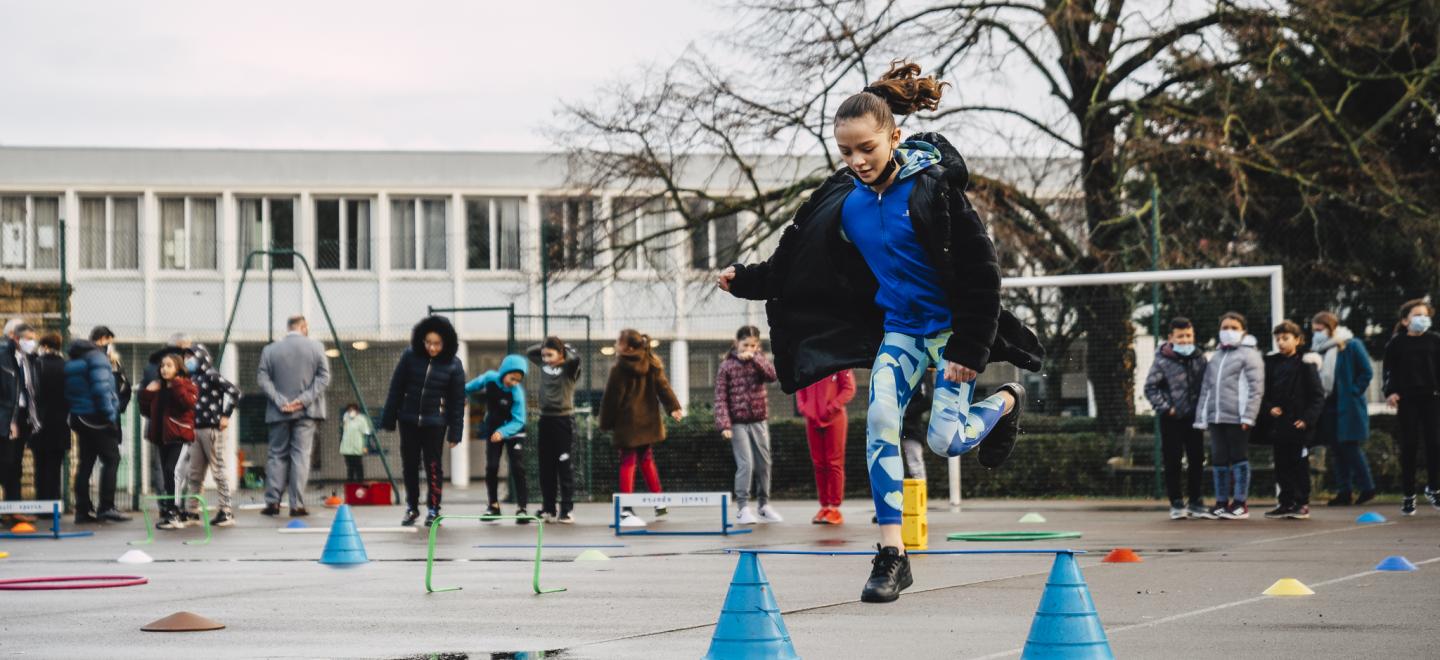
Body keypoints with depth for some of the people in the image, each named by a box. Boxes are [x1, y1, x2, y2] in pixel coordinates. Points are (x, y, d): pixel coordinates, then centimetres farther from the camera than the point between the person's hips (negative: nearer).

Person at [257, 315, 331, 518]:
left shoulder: (270, 350, 3)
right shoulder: (316, 347, 1)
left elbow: (262, 379, -3)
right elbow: (323, 377, -5)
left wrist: (280, 401, -7)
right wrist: (303, 400, -9)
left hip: (278, 413, 1)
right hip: (306, 411, -1)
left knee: (277, 455, 10)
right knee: (301, 455, -1)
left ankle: (272, 502, 6)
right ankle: (297, 504, -6)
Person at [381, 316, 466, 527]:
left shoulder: (453, 364, -6)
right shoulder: (410, 356, -4)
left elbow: (458, 400, -2)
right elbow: (396, 389, 1)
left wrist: (455, 432, -5)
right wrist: (389, 420, 1)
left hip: (435, 423, -2)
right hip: (409, 420, 2)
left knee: (434, 466, -1)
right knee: (409, 465, 10)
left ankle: (433, 509, 10)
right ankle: (411, 507, 23)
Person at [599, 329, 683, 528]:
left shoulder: (619, 369, -12)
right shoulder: (653, 365, 6)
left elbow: (611, 399, -10)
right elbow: (663, 387, 0)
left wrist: (606, 423, -2)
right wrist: (674, 407, -4)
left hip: (627, 425, -6)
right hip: (648, 422, 6)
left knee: (627, 463, -3)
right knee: (646, 459, 22)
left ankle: (626, 510, -10)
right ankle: (659, 502, 25)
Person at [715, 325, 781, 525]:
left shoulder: (759, 360, 6)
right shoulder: (727, 366, -5)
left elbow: (772, 375, -14)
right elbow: (721, 398, -8)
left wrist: (754, 358, -22)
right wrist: (724, 425, -17)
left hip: (759, 422, 4)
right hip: (738, 424, -4)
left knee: (763, 464, 10)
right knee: (745, 465, -13)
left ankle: (764, 505, 23)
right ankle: (742, 508, -9)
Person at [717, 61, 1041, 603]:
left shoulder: (932, 186, -18)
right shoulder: (843, 202, -3)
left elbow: (981, 269, -15)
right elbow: (794, 264, 11)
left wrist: (969, 348, -17)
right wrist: (745, 280, 0)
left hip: (951, 325, -4)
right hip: (898, 329, 4)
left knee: (946, 440, -10)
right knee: (880, 422, -14)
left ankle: (1007, 401, 25)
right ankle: (891, 557, -10)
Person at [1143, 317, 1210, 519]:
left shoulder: (1200, 359, 4)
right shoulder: (1162, 361, -8)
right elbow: (1151, 387, -6)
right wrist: (1165, 408, -12)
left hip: (1194, 418, 4)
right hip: (1171, 419, -4)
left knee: (1196, 460, 7)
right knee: (1172, 461, 0)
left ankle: (1196, 501, 16)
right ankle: (1177, 504, 6)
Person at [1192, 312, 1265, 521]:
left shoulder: (1249, 355, -1)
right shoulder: (1215, 357, 19)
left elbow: (1256, 388, -9)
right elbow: (1206, 388, 20)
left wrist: (1248, 416, -16)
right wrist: (1201, 417, 12)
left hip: (1237, 417, -6)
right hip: (1216, 417, 6)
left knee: (1239, 458, -1)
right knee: (1219, 460, 8)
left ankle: (1240, 504, 3)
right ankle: (1222, 503, 13)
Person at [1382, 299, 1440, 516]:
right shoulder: (1396, 343, 3)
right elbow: (1389, 370, 5)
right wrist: (1390, 392, -8)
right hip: (1407, 399, -1)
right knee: (1409, 445, 0)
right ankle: (1408, 495, 6)